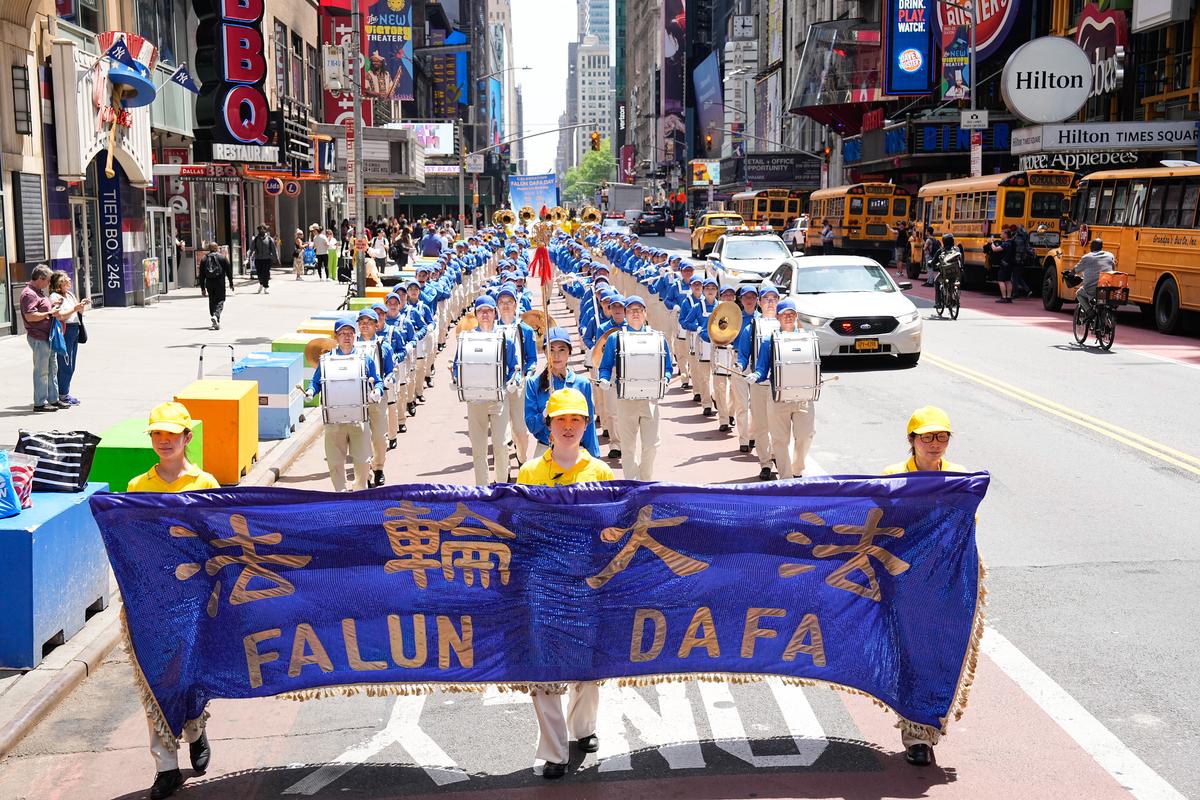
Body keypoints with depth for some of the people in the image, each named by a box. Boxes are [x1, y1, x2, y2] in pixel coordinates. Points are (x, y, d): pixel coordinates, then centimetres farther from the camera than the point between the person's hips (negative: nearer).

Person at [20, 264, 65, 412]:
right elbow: (30, 316, -25)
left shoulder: (39, 292, 17)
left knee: (52, 369, 15)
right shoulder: (29, 294, -16)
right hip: (38, 338, -10)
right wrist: (49, 313, -18)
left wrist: (53, 304, 14)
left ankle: (53, 399, 23)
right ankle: (40, 403, 2)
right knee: (41, 371, -4)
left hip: (48, 337, 10)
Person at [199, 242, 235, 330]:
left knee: (212, 301, 15)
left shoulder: (204, 259, 7)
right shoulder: (222, 258, -2)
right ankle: (216, 316, -29)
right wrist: (231, 283, 8)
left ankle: (215, 322, 17)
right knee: (220, 301, -3)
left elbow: (201, 275, 8)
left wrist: (203, 288, 12)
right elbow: (229, 271, -1)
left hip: (209, 283, 3)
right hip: (220, 283, -3)